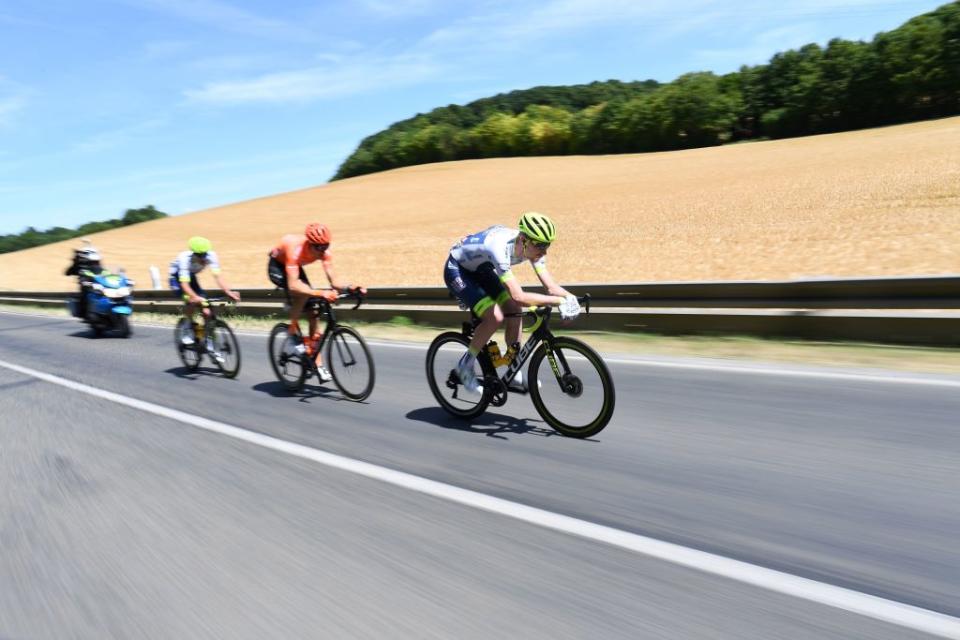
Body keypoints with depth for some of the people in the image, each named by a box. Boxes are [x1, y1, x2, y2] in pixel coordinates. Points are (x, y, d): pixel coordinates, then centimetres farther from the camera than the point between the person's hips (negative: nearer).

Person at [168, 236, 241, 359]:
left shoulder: (211, 256, -29)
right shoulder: (185, 258, -38)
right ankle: (187, 332, -11)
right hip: (177, 278, -4)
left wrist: (228, 291, -53)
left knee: (206, 311, -7)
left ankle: (210, 346, 5)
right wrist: (195, 297, -64)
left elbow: (218, 276, -37)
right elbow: (184, 283, -46)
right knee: (191, 300, -33)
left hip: (192, 277, 4)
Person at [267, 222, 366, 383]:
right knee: (302, 293, -36)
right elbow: (293, 285, -51)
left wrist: (349, 288, -47)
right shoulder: (296, 250, -41)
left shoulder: (324, 252, -26)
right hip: (277, 266, -5)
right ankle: (293, 336, -16)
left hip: (296, 266, 5)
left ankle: (318, 365, 1)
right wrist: (320, 293, -63)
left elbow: (333, 282, -27)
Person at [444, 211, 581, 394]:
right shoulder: (500, 248, -41)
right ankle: (466, 365, -1)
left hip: (480, 270, 8)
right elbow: (518, 297, -47)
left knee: (514, 311, -5)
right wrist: (558, 301, -47)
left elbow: (550, 285, -17)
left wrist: (569, 297, -37)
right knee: (495, 318, -23)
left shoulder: (531, 247, -18)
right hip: (457, 270, -8)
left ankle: (513, 375, 8)